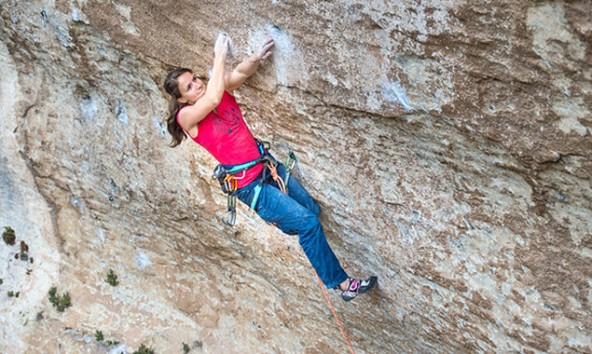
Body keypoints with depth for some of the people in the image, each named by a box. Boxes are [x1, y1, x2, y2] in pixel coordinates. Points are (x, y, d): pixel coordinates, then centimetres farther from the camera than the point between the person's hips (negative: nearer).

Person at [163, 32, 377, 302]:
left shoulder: (221, 88, 3)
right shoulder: (186, 116, -15)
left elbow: (239, 74, -11)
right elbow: (213, 99, -32)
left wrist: (255, 58, -33)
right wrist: (219, 56, -24)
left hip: (267, 165, 7)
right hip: (248, 185, -7)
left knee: (313, 209, 17)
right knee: (308, 223, -12)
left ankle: (277, 219, 50)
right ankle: (341, 284, 0)